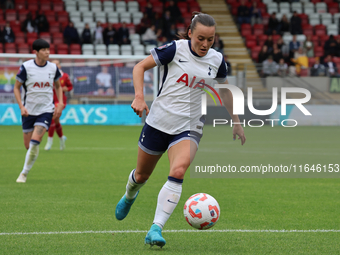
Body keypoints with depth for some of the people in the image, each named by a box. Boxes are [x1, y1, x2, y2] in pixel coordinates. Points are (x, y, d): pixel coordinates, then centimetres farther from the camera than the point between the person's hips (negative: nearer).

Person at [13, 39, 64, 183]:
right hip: (29, 110, 0)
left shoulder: (53, 68, 0)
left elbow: (58, 86, 17)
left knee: (35, 141, -19)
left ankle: (24, 173, -7)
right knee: (28, 145, 5)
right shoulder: (26, 67, -8)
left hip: (46, 110, 0)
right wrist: (21, 106, -11)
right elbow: (16, 88, 0)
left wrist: (60, 104, 5)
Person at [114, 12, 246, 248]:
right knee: (141, 175, 14)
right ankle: (129, 197, 52)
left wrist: (236, 122, 21)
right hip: (159, 121, -1)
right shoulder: (175, 49, -10)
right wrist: (139, 97, -19)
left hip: (189, 128, 1)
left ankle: (156, 229, -27)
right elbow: (140, 67, -4)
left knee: (178, 171, -26)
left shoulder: (216, 60, 1)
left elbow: (224, 90, 20)